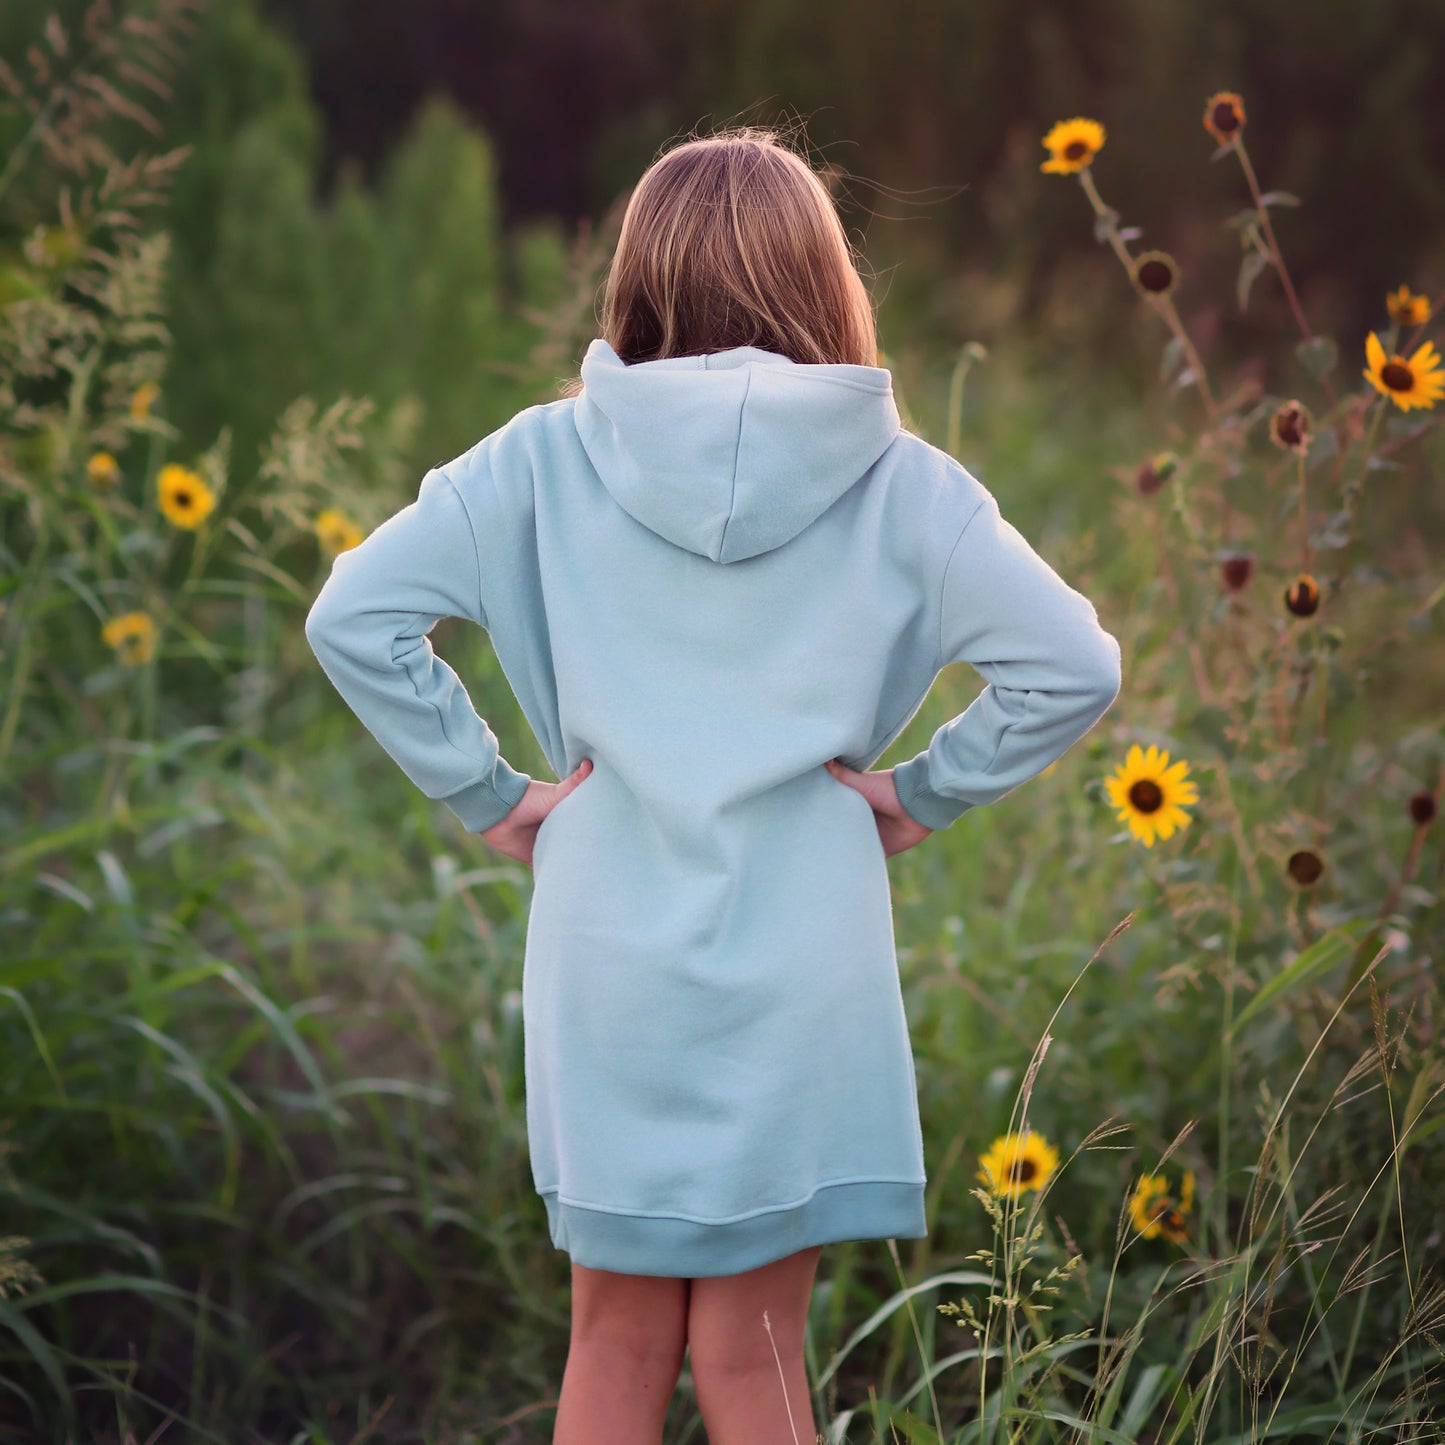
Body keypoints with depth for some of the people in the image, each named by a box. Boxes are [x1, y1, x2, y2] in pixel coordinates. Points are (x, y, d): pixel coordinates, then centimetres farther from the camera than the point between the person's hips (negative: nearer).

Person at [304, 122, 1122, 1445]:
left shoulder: (546, 459, -1)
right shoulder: (900, 486, -3)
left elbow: (354, 616, -5)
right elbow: (1074, 665, -8)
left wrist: (487, 794, 0)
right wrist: (923, 796, 2)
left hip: (606, 950, 1)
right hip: (804, 960, -1)